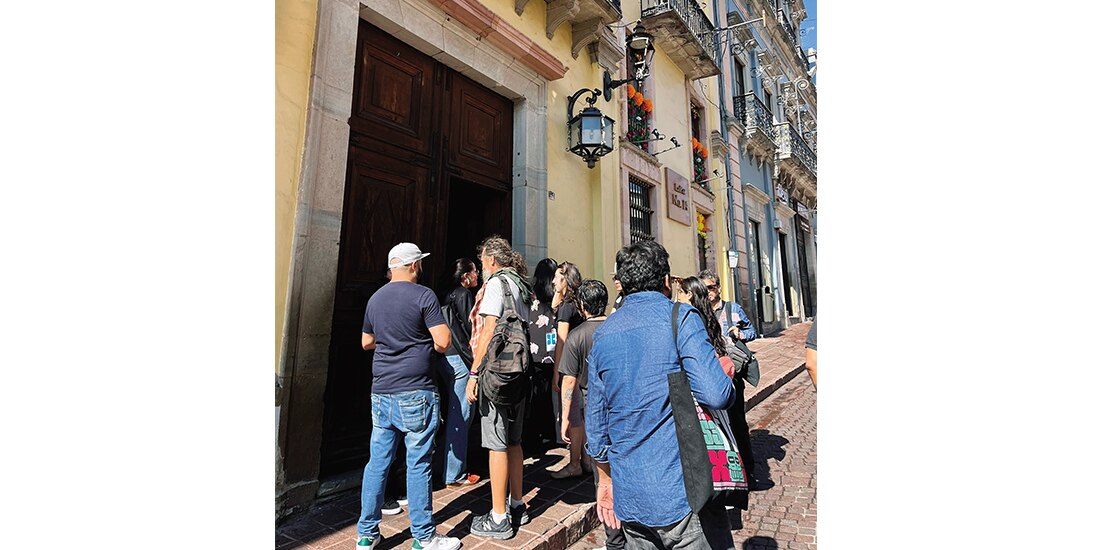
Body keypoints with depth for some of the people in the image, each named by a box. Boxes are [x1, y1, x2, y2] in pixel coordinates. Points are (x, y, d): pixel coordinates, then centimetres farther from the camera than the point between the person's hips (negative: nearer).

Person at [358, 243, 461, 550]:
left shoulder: (375, 298, 10)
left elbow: (366, 342, 21)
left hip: (381, 393, 7)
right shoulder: (423, 296, -10)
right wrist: (427, 343, 4)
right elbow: (443, 342, -16)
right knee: (418, 464, 3)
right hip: (415, 394, -6)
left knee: (377, 462, 15)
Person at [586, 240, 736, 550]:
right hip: (683, 491, -5)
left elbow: (595, 423, 8)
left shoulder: (602, 334, 5)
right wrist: (726, 371, 1)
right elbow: (715, 395, -22)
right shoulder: (680, 318, -10)